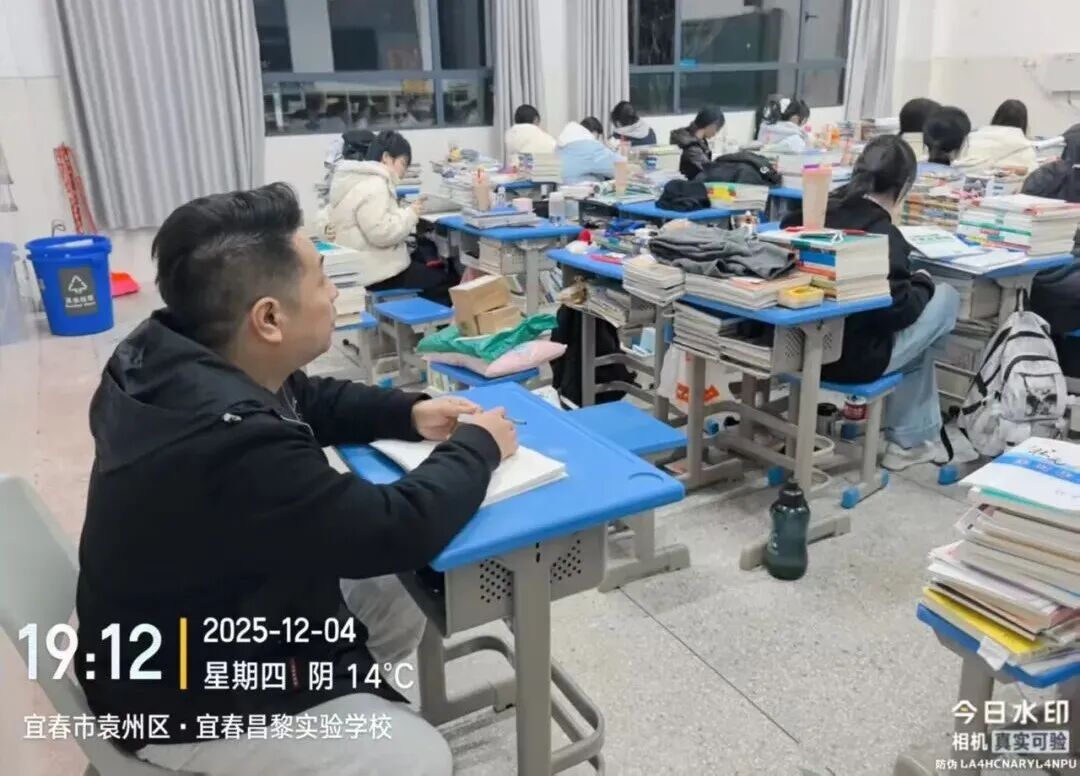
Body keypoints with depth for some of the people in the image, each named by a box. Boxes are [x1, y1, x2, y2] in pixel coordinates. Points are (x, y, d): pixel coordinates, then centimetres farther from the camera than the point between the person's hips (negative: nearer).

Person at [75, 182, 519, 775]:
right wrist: (476, 446, -15)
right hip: (184, 700, -9)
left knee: (402, 601, 12)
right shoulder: (230, 443, -39)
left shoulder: (183, 359, -10)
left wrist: (410, 413, -5)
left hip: (199, 620, 9)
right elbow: (398, 531, -31)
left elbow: (307, 402, 9)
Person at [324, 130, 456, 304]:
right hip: (377, 273, -11)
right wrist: (411, 214, -16)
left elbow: (324, 217, 20)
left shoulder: (358, 180, 15)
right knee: (448, 280, -3)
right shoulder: (373, 185, -20)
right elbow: (382, 233, -28)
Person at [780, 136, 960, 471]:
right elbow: (898, 312, -17)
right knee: (946, 297, 14)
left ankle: (910, 435, 32)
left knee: (921, 302, 28)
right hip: (852, 357, -7)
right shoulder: (884, 236, -17)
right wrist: (923, 283, 4)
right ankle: (909, 438, 25)